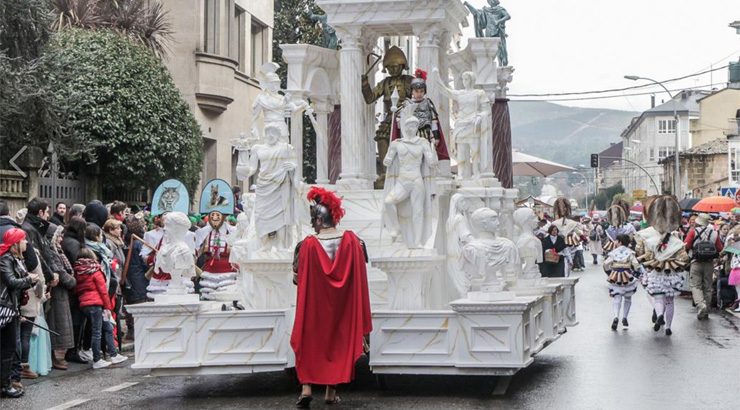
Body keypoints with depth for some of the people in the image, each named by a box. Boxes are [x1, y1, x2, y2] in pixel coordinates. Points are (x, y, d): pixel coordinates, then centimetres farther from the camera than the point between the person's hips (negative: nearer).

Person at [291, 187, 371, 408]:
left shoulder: (308, 245, -13)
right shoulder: (352, 240, -7)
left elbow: (298, 278, -7)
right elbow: (360, 274, -1)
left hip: (315, 302, -2)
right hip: (343, 305, 2)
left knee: (309, 341, 11)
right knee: (338, 340, 13)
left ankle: (306, 387, -3)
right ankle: (331, 391, 15)